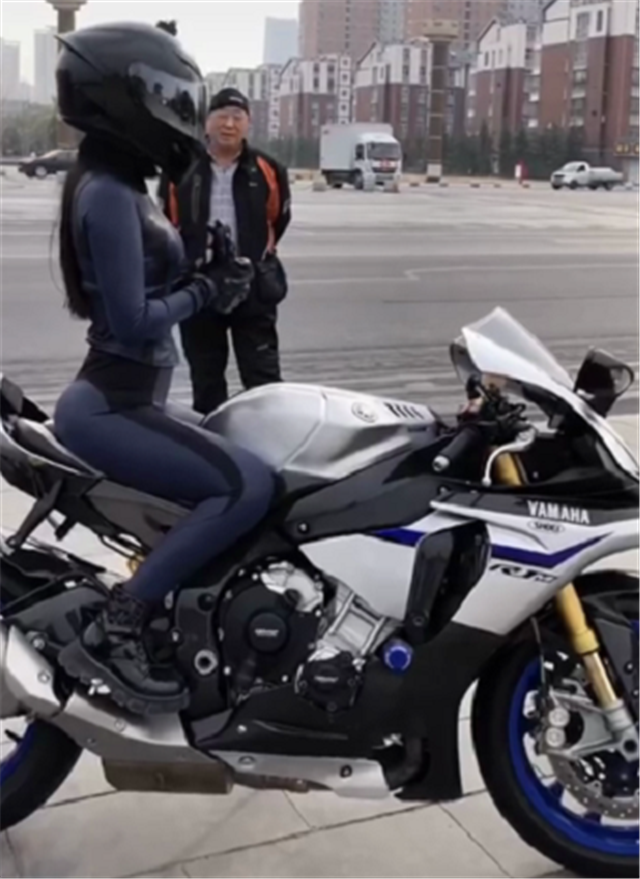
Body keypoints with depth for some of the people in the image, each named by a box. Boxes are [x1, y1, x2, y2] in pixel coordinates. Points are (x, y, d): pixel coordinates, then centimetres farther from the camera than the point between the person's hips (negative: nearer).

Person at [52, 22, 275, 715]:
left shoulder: (115, 186, 14)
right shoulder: (108, 194, -17)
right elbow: (134, 321, -23)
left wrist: (212, 281, 3)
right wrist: (205, 292, -8)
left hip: (121, 402, 11)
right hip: (107, 410, -11)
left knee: (223, 486, 18)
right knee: (248, 487, -22)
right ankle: (111, 633, -17)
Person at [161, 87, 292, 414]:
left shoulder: (268, 171, -1)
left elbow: (279, 218, 15)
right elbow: (164, 224, 12)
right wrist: (182, 263, 11)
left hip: (252, 287, -1)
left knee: (263, 375, 1)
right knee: (205, 377, 12)